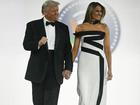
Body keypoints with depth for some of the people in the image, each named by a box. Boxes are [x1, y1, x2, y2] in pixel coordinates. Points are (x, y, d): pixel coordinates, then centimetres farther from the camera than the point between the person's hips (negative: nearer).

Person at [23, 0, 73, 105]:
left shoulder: (63, 28, 8)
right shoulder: (33, 25, 2)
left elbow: (67, 50, 6)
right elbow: (26, 45, -4)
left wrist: (68, 68, -4)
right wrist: (38, 43, -23)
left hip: (56, 71, 1)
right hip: (38, 69, -1)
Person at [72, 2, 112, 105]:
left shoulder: (104, 27, 7)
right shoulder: (80, 27, 5)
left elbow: (107, 48, 6)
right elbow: (75, 48, 7)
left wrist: (110, 69, 2)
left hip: (99, 63, 1)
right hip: (84, 63, -1)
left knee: (98, 94, 3)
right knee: (85, 96, -5)